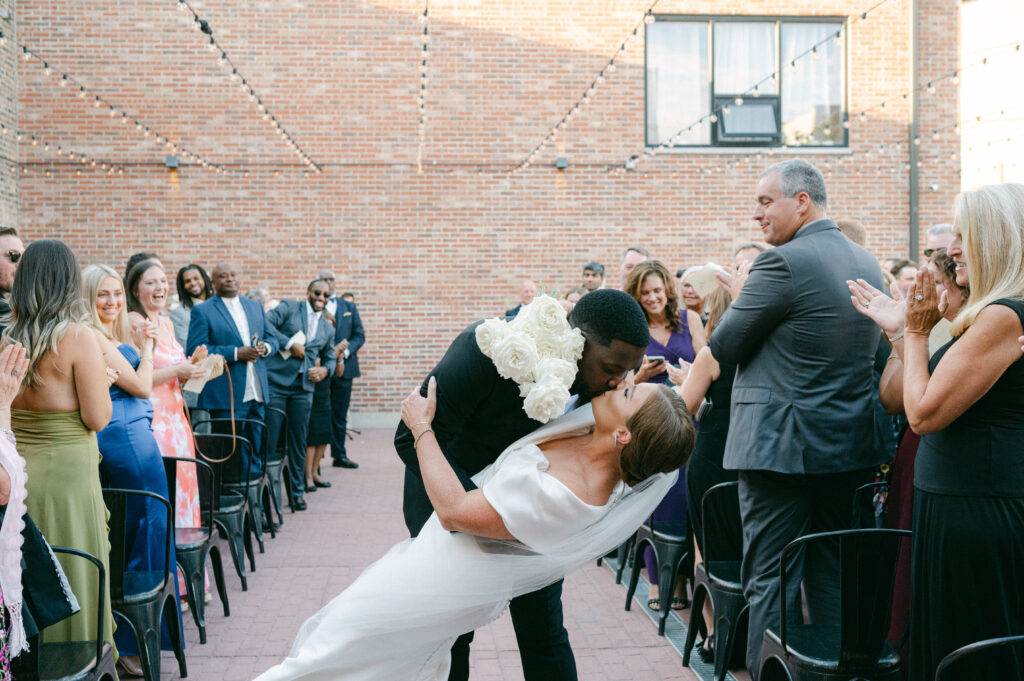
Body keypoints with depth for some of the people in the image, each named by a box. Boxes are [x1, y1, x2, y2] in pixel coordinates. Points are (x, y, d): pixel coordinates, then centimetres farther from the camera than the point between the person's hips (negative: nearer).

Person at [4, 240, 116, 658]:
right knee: (72, 579, 6)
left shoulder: (8, 338, 1)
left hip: (16, 474, 5)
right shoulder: (78, 337, -13)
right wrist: (99, 382, 3)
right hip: (67, 476, -5)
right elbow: (98, 418, -12)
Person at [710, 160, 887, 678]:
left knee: (770, 582, -1)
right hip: (851, 450, 8)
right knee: (833, 578, 15)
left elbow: (723, 347, -11)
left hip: (782, 449, -8)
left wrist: (738, 297, 8)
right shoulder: (867, 263, 11)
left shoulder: (784, 263, -15)